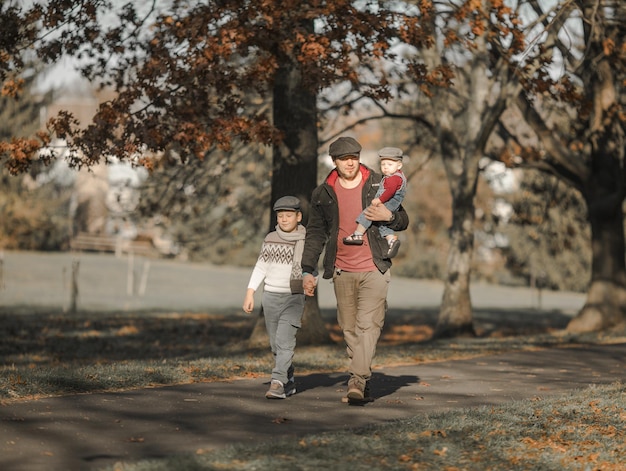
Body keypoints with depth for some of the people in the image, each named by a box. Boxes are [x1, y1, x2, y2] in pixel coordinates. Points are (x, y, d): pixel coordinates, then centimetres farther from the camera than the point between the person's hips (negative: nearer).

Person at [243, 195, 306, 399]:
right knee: (275, 344, 7)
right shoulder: (270, 239, 8)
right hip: (271, 296, 4)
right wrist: (250, 293, 7)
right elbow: (260, 267, 13)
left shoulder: (306, 241, 0)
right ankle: (289, 381, 19)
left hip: (294, 297, -4)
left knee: (284, 340, -17)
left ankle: (278, 383, -21)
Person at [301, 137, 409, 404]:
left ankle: (357, 381, -20)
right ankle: (364, 383, 14)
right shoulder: (323, 194, 6)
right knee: (350, 329, 5)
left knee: (368, 325, -15)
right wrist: (308, 270, 5)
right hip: (342, 271, 3)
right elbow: (315, 234, 12)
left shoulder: (379, 185, 2)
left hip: (374, 269, -3)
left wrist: (389, 216, -13)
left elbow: (403, 221, 10)